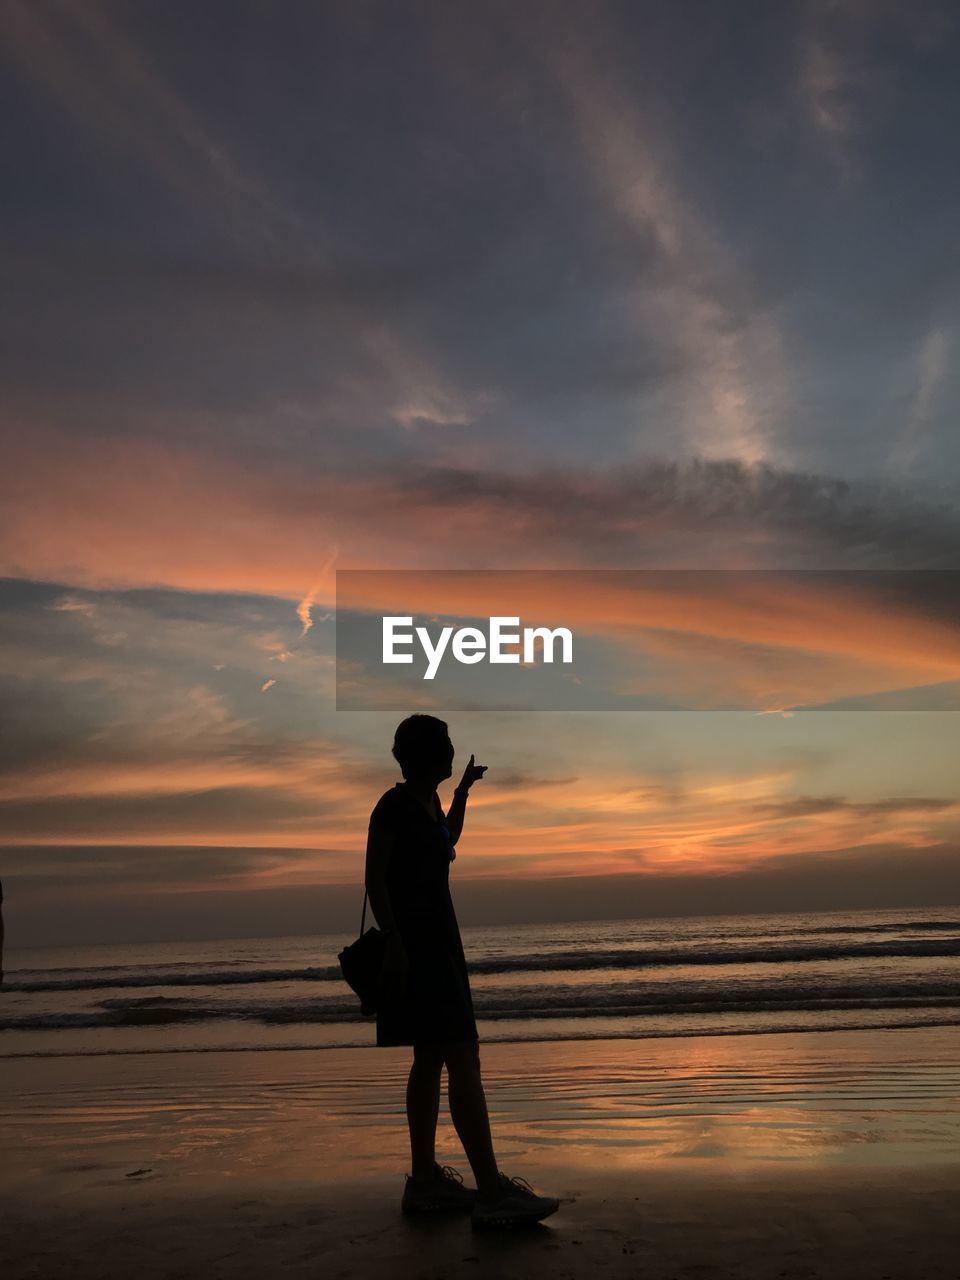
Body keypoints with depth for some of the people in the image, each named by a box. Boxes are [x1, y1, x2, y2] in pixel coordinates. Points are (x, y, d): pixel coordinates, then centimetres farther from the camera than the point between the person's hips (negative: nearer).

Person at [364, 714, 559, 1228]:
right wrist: (394, 942, -20)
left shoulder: (429, 802, 13)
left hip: (439, 940, 10)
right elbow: (374, 879, -14)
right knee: (463, 1062, -12)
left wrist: (463, 791, 30)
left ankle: (424, 1179, 21)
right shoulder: (395, 805, -13)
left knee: (431, 1060, 13)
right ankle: (492, 1191, -10)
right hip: (415, 944, -10)